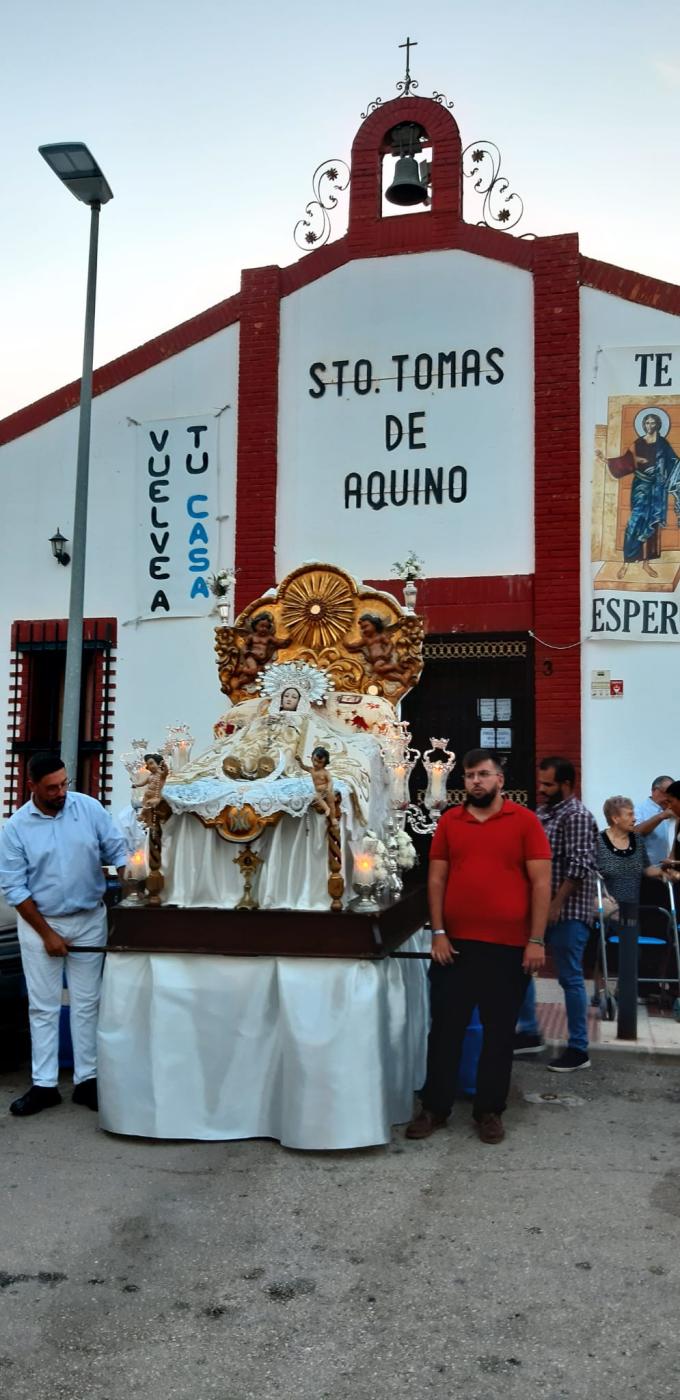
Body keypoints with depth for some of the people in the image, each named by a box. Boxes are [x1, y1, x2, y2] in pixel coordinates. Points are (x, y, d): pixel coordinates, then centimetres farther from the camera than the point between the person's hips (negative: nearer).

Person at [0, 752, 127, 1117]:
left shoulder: (90, 808, -7)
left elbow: (117, 852, -1)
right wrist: (47, 934, -10)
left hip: (89, 920, 1)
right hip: (39, 922, -1)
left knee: (86, 1003, 7)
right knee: (43, 1007, 6)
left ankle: (87, 1080, 16)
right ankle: (44, 1085, 15)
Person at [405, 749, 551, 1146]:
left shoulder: (525, 821, -3)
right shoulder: (449, 822, 4)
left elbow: (541, 883, -4)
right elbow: (436, 879, 5)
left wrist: (536, 940, -8)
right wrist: (438, 933, -2)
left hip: (509, 945, -2)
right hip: (455, 943, 2)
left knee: (499, 1032, 9)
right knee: (445, 1028, 8)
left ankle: (490, 1110, 23)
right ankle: (435, 1107, 21)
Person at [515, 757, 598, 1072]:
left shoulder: (578, 817, -13)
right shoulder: (543, 812, 12)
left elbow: (579, 867, -20)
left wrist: (556, 905, -21)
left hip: (566, 912, -9)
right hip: (540, 907, 9)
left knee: (570, 978, -1)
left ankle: (578, 1050, 9)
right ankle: (529, 1033, 25)